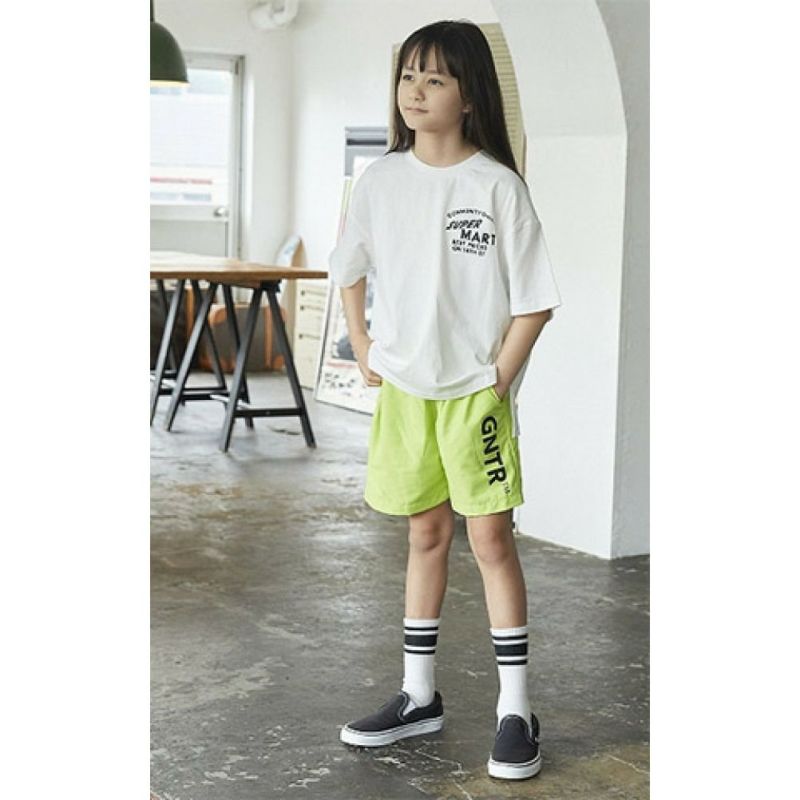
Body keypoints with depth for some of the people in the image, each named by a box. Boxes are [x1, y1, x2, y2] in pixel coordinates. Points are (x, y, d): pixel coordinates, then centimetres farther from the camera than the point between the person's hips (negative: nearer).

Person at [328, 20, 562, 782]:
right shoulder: (381, 180, 1)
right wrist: (364, 353, 8)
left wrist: (498, 379, -11)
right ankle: (418, 695, 24)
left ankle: (515, 711, 6)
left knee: (490, 538, -3)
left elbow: (533, 299, -8)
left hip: (476, 393, -4)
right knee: (426, 533, 13)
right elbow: (348, 270, 15)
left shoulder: (498, 185, -10)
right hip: (403, 391, 4)